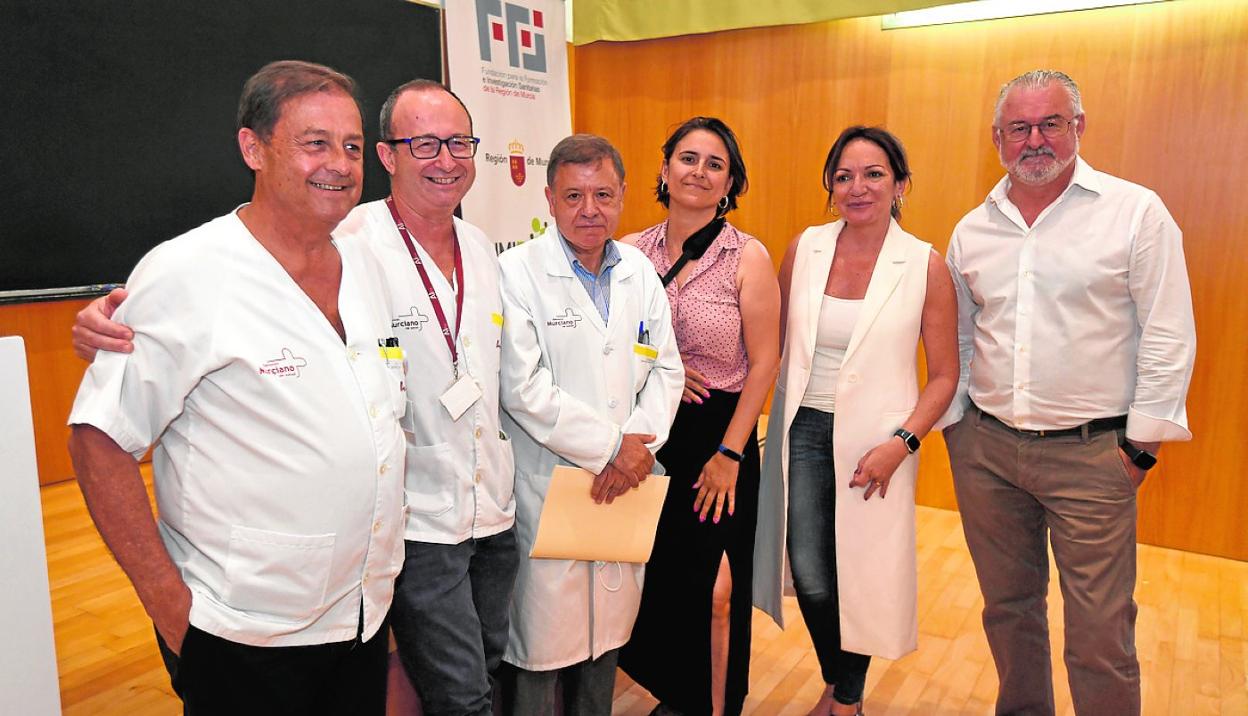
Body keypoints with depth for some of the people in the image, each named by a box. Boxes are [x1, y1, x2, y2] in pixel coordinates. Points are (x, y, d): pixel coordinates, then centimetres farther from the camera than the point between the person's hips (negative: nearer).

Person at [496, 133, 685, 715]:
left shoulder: (640, 272, 8)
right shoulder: (517, 272, -9)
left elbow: (665, 369, 9)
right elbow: (522, 387, -15)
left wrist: (639, 444, -8)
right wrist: (611, 446, -14)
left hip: (624, 486, 5)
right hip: (547, 489, -5)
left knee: (608, 631, 18)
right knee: (540, 643, 4)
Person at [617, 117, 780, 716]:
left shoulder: (748, 256, -7)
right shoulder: (631, 252, 1)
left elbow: (763, 363, -8)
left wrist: (729, 453, -11)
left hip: (719, 435, -3)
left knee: (713, 588, 4)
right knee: (656, 578, 13)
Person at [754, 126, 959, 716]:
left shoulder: (926, 265, -7)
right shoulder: (805, 247, 1)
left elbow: (944, 374, -3)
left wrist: (901, 444, -14)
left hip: (876, 440, -2)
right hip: (804, 428, 2)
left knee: (864, 576, 8)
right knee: (810, 577, 4)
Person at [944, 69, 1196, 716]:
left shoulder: (1136, 212, -4)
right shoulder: (973, 229, 7)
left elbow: (1169, 339, -5)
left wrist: (1141, 444, -7)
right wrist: (955, 429, 9)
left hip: (1091, 452, -4)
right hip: (986, 449, 4)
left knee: (1100, 632, 2)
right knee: (1008, 608, 18)